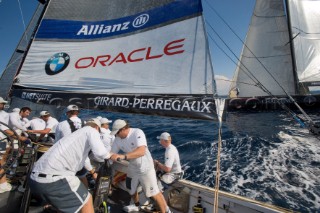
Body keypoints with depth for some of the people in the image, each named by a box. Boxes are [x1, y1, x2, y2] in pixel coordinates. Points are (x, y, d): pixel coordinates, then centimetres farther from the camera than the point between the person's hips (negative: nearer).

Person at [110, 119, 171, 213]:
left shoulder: (137, 133, -30)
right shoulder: (118, 139, -10)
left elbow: (141, 151, -43)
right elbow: (112, 153, -3)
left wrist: (123, 156, -52)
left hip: (145, 167, -7)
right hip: (132, 167, 7)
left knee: (154, 193, 1)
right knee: (131, 189, 25)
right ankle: (136, 205, 53)